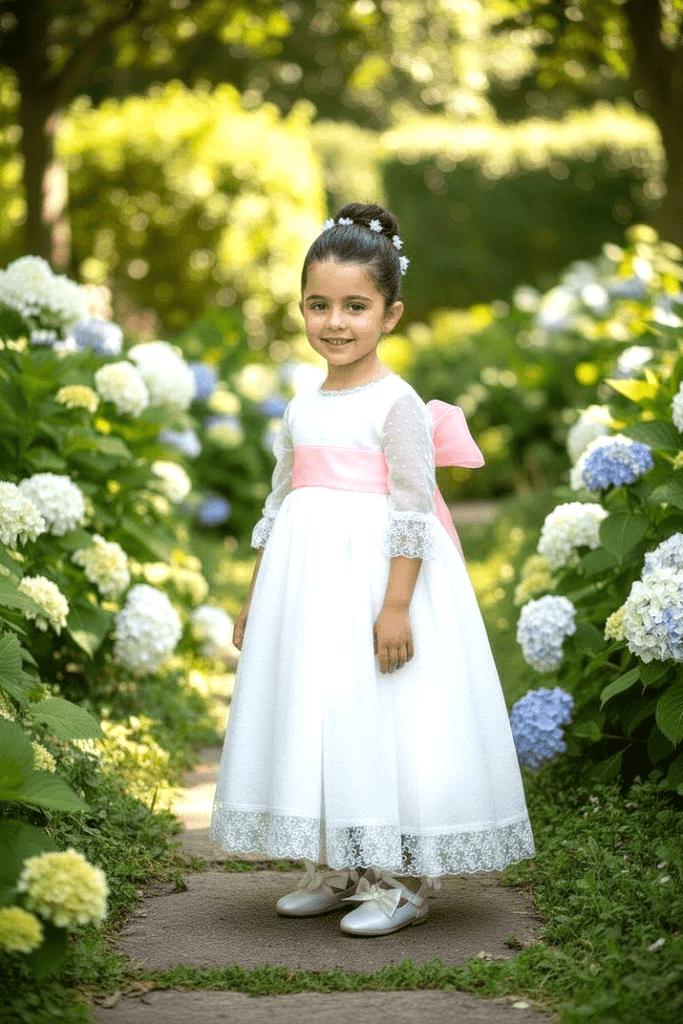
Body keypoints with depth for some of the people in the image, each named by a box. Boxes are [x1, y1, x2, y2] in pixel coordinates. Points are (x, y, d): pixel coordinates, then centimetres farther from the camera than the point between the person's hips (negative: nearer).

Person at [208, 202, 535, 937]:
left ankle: (401, 881, 5)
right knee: (311, 722, 9)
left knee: (382, 722, -5)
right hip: (307, 582, 7)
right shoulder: (301, 409, 12)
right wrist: (254, 597, 17)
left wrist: (397, 604, -21)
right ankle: (333, 871, 21)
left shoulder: (397, 403, -8)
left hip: (380, 575, -7)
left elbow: (414, 509, -14)